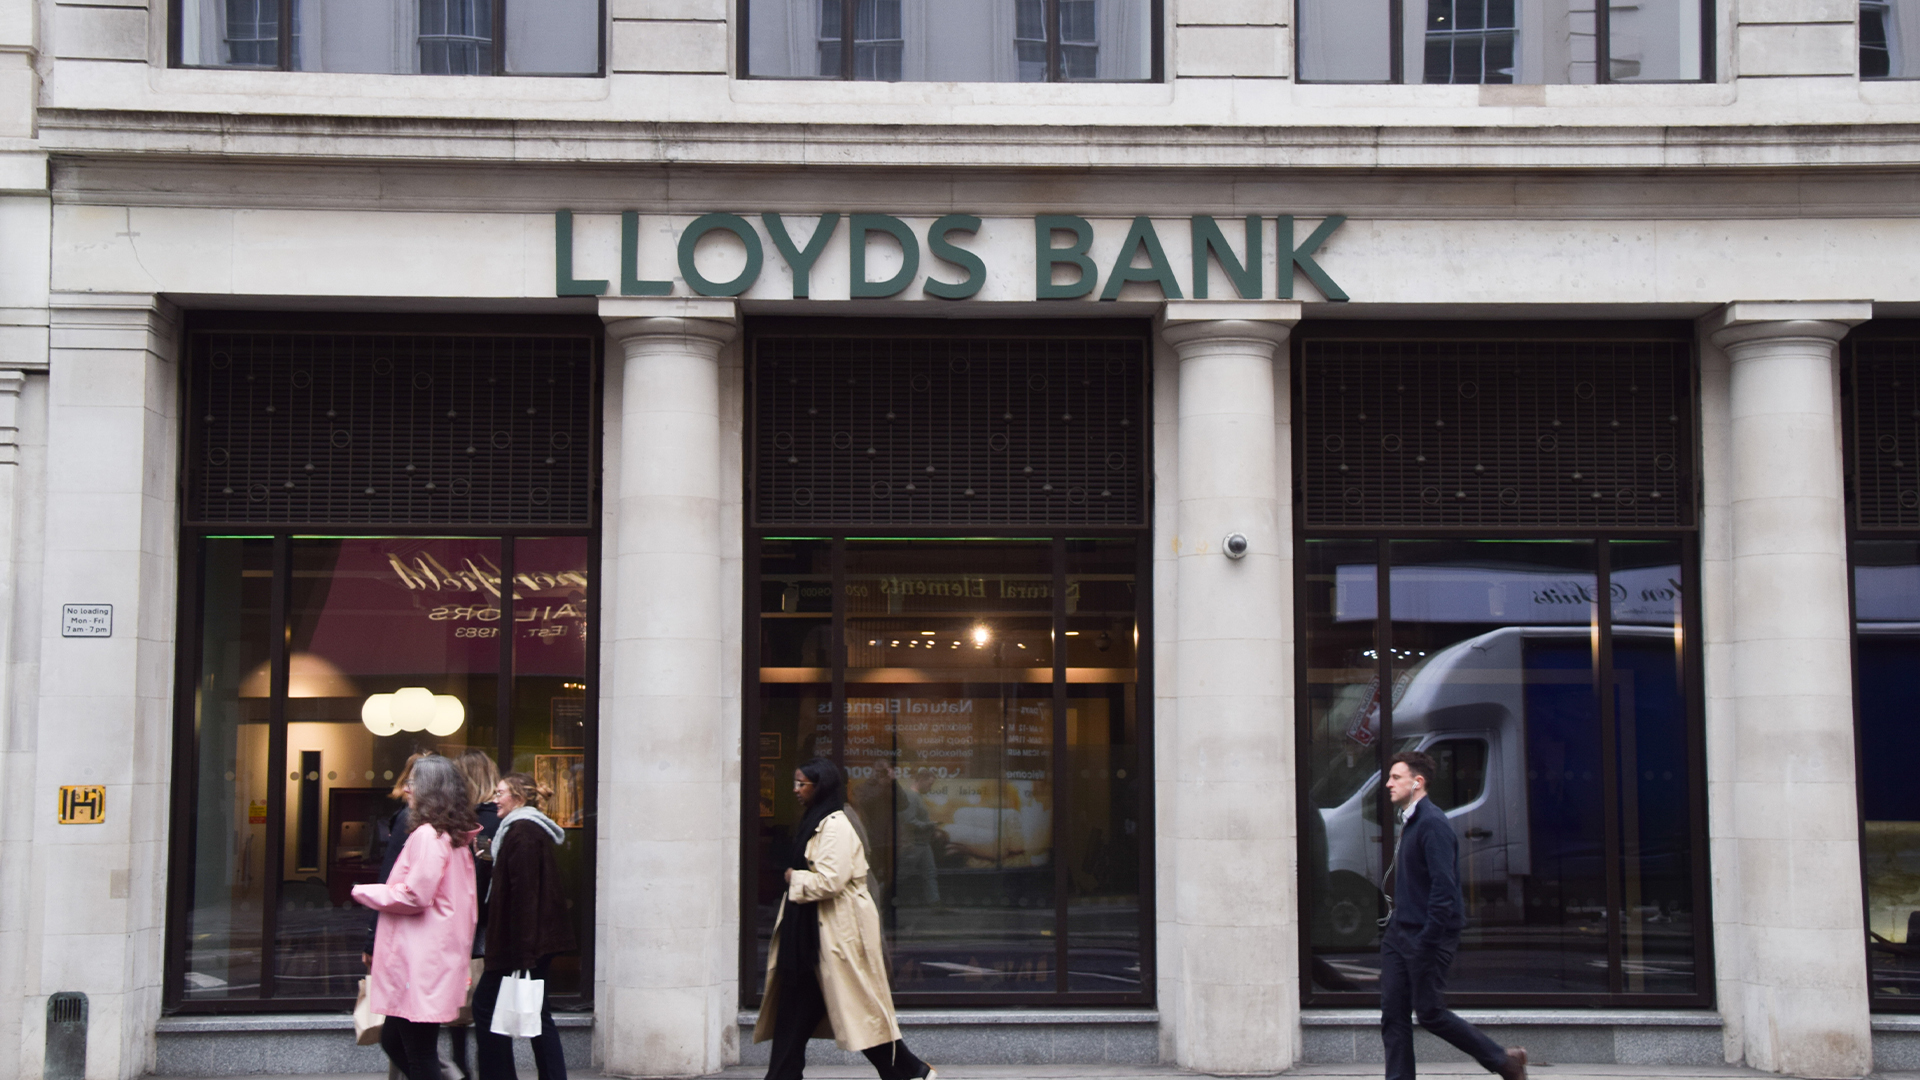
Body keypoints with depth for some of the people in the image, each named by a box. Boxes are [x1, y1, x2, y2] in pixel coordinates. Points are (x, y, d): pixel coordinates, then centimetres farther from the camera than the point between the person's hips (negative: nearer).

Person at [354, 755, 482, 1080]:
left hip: (420, 963, -10)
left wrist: (364, 892, -3)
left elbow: (414, 895, -18)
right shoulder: (456, 838, 16)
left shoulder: (427, 835, -13)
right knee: (393, 1040, 16)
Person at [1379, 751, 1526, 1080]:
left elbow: (1444, 886, -21)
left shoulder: (1433, 824, -15)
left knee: (1430, 1013, -3)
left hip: (1427, 935, -9)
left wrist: (1426, 940, -23)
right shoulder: (1408, 823, 15)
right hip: (1399, 932, 9)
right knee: (1392, 1015, 3)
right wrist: (1393, 921, 15)